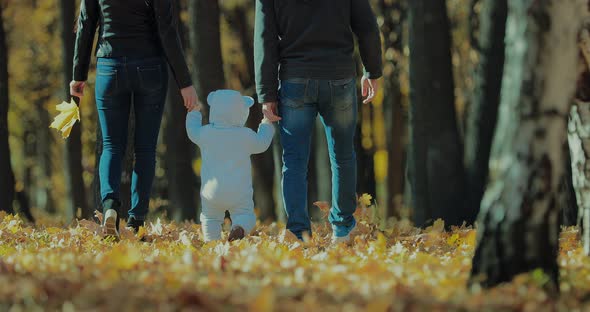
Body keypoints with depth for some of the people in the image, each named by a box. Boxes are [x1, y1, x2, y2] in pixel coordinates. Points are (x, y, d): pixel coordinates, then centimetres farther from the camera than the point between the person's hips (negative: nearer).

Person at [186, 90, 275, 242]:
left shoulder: (205, 133, -4)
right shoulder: (245, 136, -6)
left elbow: (193, 132, 19)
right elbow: (261, 144, 13)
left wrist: (194, 112, 34)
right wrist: (267, 125, 29)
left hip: (211, 191, 1)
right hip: (239, 193, -1)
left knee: (210, 218, 15)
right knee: (244, 214, 5)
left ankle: (211, 240, -4)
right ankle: (240, 228, -26)